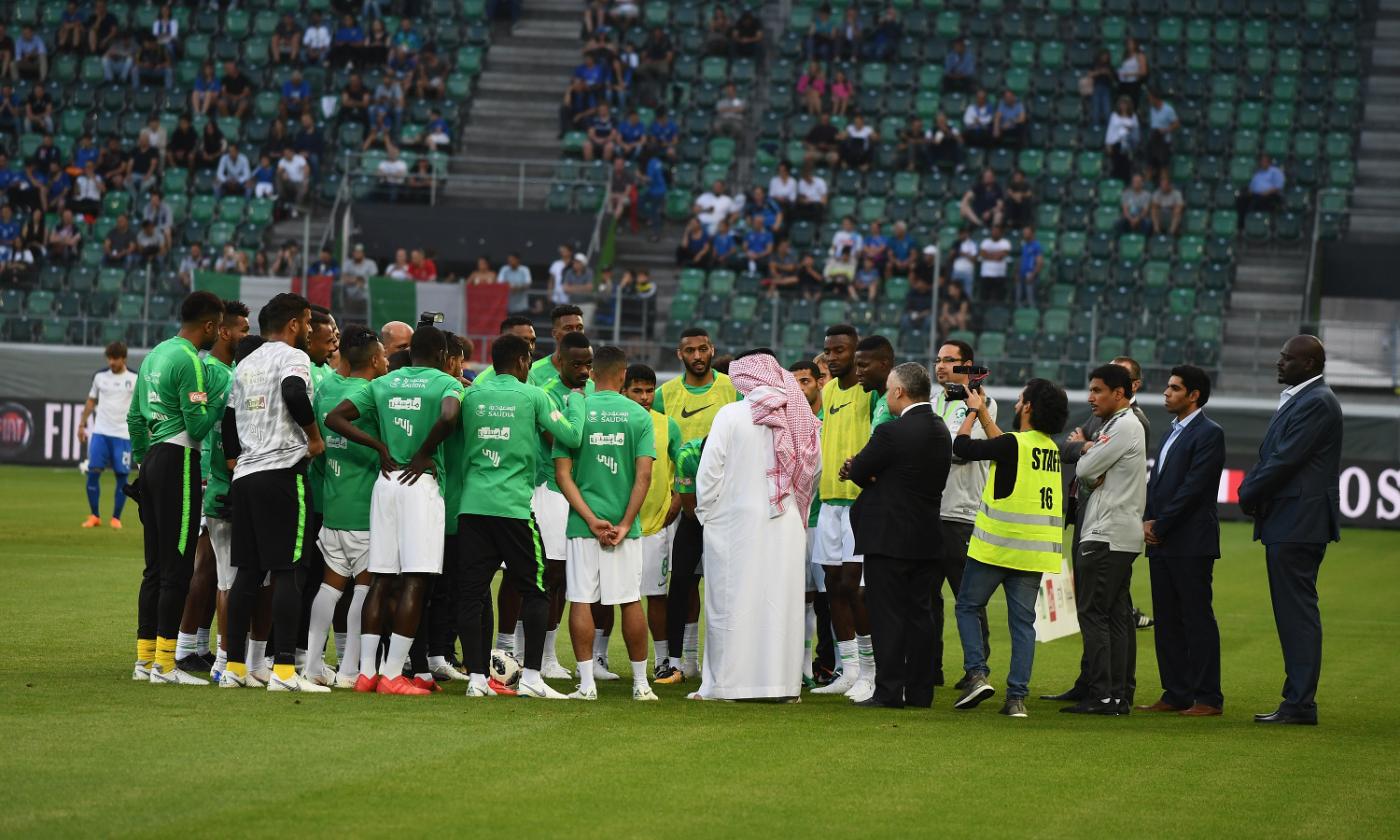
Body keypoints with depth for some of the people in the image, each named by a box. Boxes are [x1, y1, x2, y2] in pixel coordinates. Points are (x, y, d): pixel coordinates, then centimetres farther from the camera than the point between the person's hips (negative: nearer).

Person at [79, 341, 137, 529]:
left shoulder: (135, 380, 0)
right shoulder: (100, 377, 8)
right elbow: (91, 401, 17)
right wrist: (82, 424, 12)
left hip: (123, 435, -2)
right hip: (100, 432, 2)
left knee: (121, 475, -1)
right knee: (93, 472, -6)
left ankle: (116, 518, 9)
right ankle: (94, 516, 5)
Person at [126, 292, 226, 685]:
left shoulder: (155, 355, 16)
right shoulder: (190, 361, -12)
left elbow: (135, 417, 21)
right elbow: (197, 426, -16)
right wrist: (220, 401, -2)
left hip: (153, 460, 9)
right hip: (178, 461, -9)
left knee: (155, 566, 13)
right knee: (176, 568, -6)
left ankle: (145, 658, 15)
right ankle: (164, 663, -7)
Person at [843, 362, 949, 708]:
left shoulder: (891, 432, -17)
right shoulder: (941, 431, 9)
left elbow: (859, 471, -7)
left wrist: (858, 470, 14)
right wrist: (875, 476, 6)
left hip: (889, 537, -7)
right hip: (927, 537, 7)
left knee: (887, 615, -3)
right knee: (920, 614, 10)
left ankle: (889, 690, -4)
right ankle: (920, 690, 12)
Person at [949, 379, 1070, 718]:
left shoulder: (1014, 444, -15)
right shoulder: (1050, 448, 8)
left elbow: (962, 446, -6)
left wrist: (972, 412, 9)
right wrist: (983, 412, 27)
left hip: (995, 546, -6)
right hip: (1033, 550, 6)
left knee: (969, 607, 11)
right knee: (1023, 620, 6)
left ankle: (976, 674, -4)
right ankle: (1017, 697, 0)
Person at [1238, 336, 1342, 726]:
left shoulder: (1317, 403, -15)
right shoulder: (1297, 400, 17)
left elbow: (1286, 459, -19)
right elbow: (1274, 456, 19)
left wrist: (1250, 494, -7)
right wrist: (1252, 489, 2)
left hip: (1299, 524, -10)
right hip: (1287, 524, 10)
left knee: (1298, 612, -8)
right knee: (1293, 613, 12)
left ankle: (1300, 704, -7)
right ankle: (1298, 699, 16)